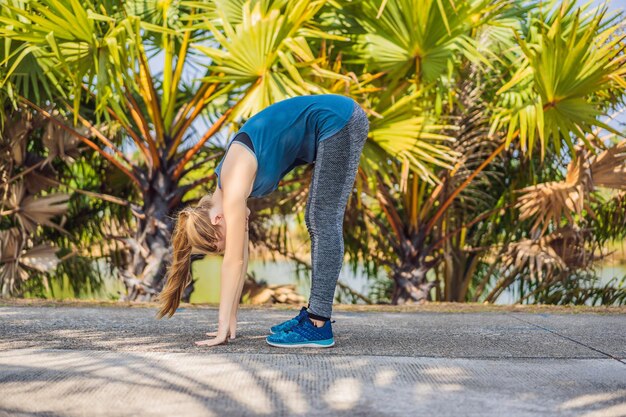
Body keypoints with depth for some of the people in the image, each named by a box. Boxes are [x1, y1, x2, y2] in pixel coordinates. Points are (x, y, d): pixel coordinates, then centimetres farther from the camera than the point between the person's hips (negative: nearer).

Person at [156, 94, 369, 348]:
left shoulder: (234, 189, -15)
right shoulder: (227, 190, 8)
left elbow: (234, 260, -14)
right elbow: (240, 258, 12)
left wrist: (224, 326, -9)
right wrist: (231, 320, 13)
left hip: (339, 121, -9)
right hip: (335, 124, 9)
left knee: (324, 224, -10)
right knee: (316, 223, 10)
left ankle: (318, 326, -9)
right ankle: (314, 313, 16)